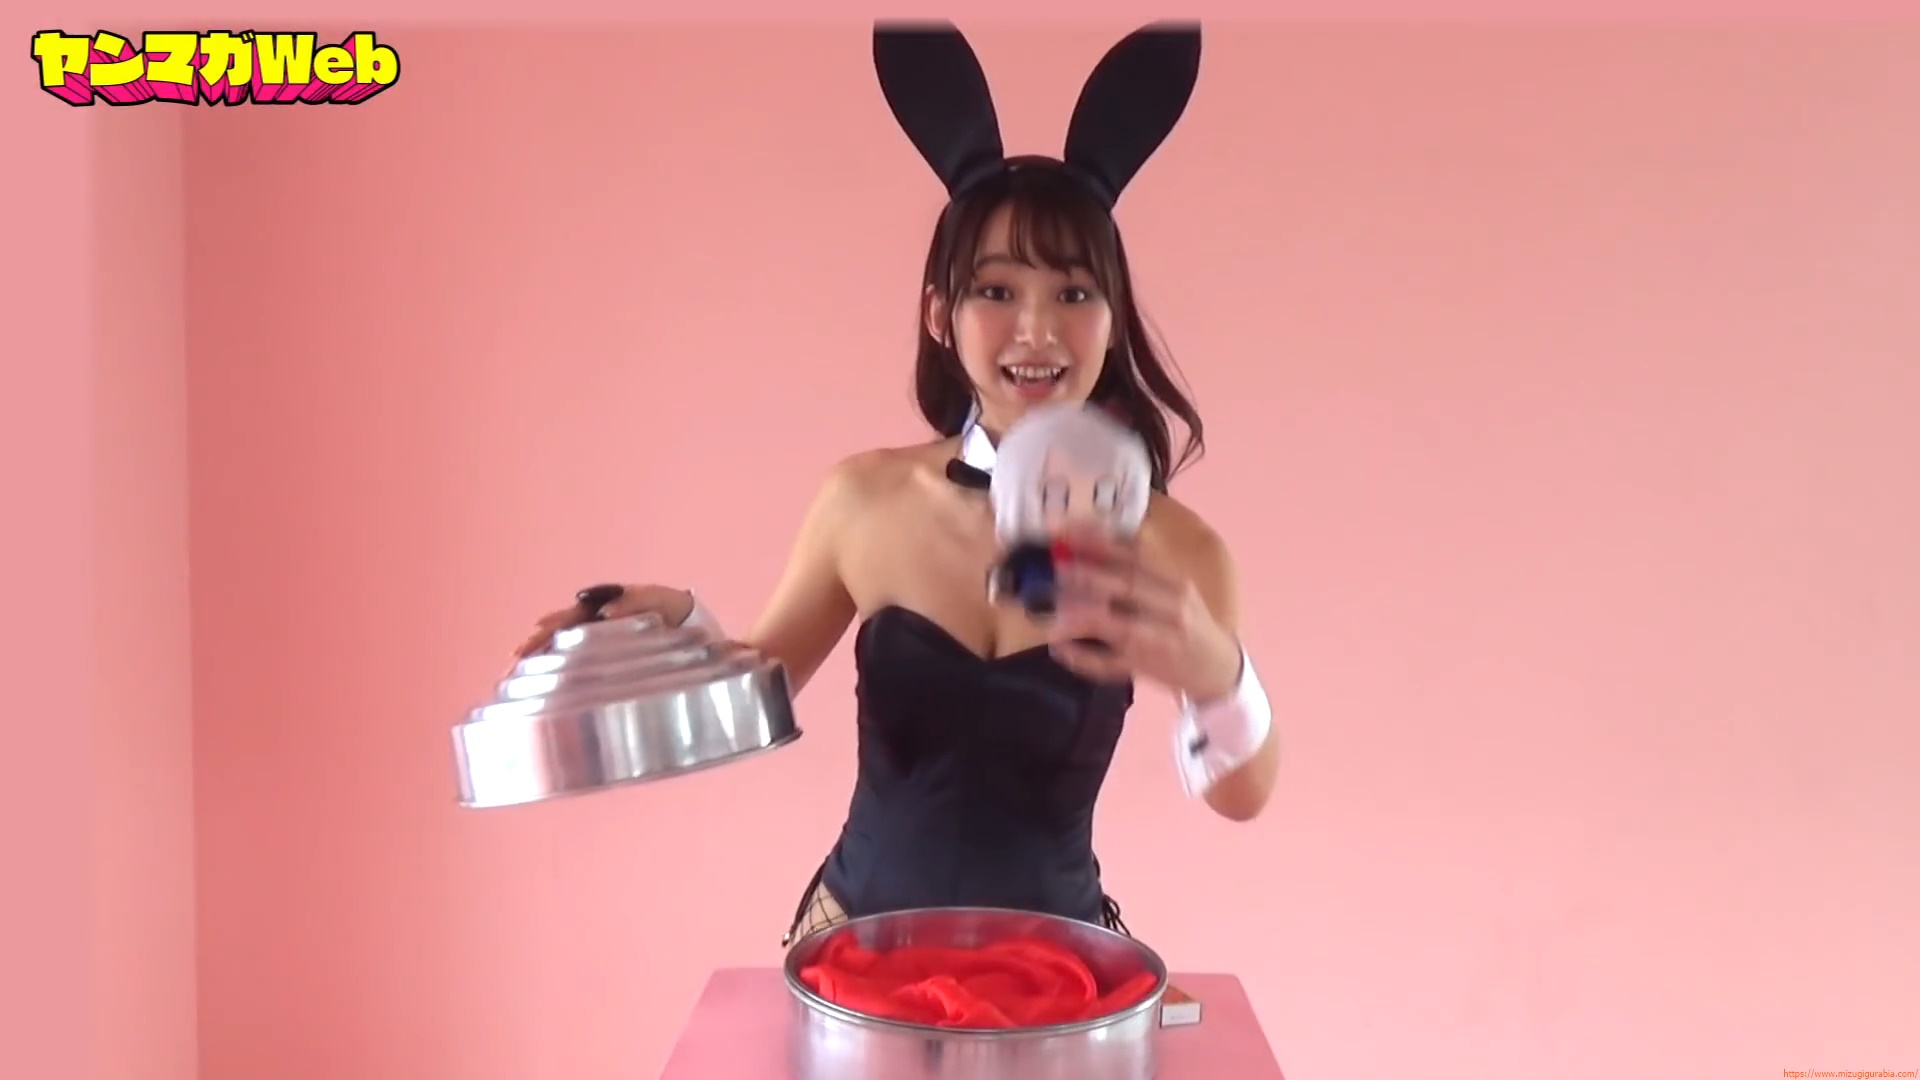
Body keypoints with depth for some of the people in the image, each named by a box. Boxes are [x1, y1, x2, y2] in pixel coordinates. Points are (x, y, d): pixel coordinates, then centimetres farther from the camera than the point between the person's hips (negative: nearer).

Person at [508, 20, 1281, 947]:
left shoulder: (1167, 545, -16)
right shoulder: (863, 500, -11)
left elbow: (1240, 795, -23)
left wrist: (1213, 673, -43)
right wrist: (681, 629, -17)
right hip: (859, 935, 1)